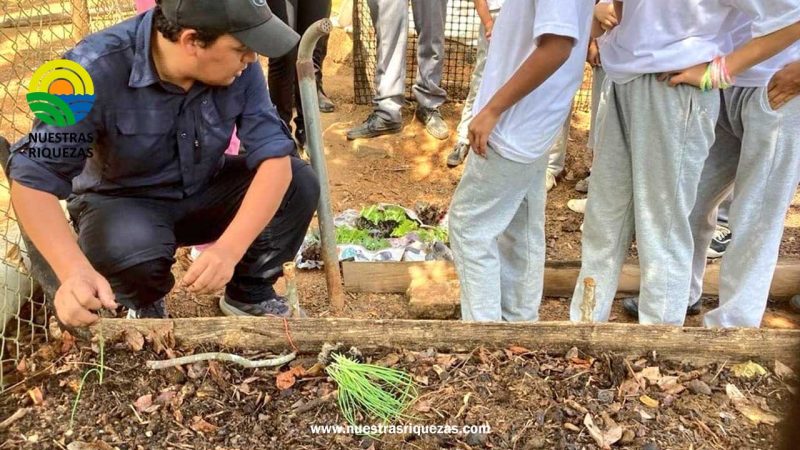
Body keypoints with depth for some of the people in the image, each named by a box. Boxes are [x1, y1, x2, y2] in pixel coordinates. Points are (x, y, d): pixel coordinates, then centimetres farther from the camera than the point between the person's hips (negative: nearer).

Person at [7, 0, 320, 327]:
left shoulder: (239, 67, -20)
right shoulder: (97, 70, -29)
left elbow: (274, 154, -24)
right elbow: (33, 177, -27)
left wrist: (230, 248, -39)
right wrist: (75, 272, -44)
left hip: (206, 189, 3)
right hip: (122, 200, -3)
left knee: (299, 184, -19)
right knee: (130, 255, -36)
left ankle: (250, 292, 6)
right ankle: (146, 305, 3)